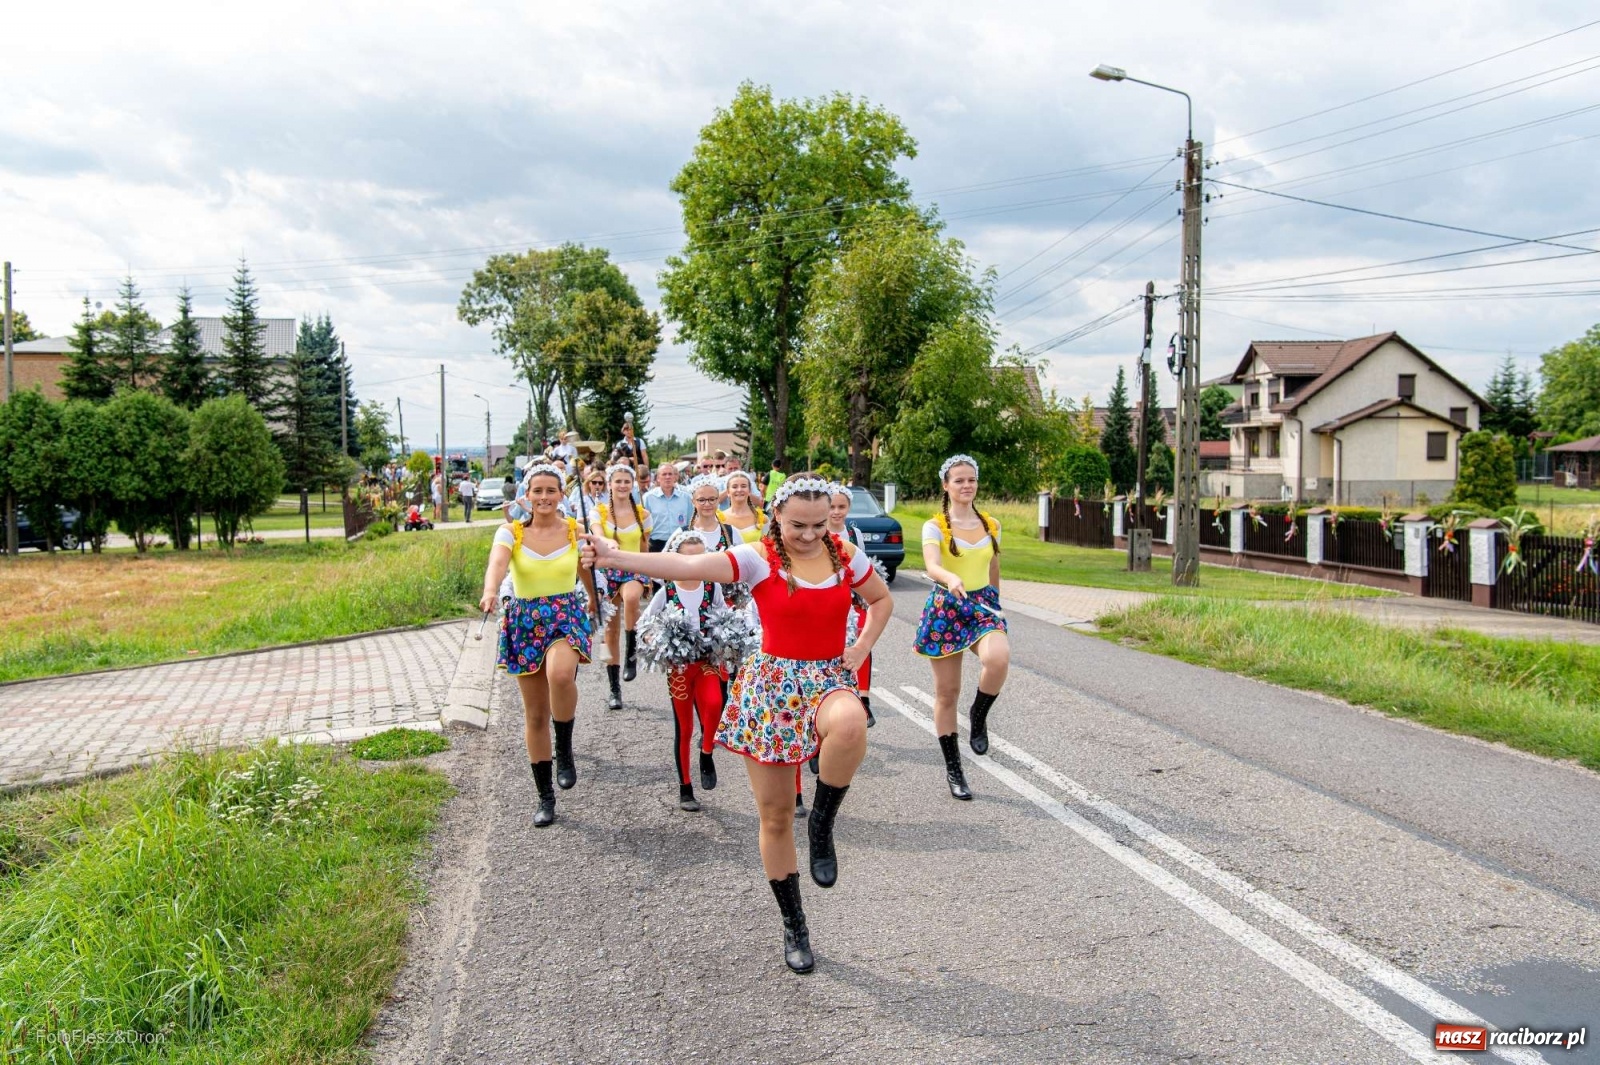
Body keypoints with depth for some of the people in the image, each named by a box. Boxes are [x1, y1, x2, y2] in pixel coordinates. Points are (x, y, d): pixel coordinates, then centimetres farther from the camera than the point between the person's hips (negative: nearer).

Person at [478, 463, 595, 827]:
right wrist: (490, 591, -42)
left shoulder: (576, 530, 1)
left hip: (567, 615, -2)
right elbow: (497, 563, -24)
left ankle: (564, 751, -9)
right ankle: (545, 797, 23)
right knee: (535, 715, 7)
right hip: (524, 622, 2)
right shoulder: (511, 532, -3)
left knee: (561, 674, -36)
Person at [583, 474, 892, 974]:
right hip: (772, 683, -1)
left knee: (849, 725, -38)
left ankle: (821, 827, -12)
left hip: (829, 677, 1)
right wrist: (614, 556, -32)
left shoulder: (845, 555, 2)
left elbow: (882, 600, 19)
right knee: (775, 816, 5)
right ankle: (793, 925, 26)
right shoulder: (758, 558, -8)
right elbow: (687, 566, -20)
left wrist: (861, 649, 4)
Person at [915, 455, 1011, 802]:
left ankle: (979, 716, -2)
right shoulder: (935, 527, -5)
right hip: (945, 608, -2)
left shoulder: (991, 526, 8)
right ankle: (953, 769, 17)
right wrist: (952, 579, -43)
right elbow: (932, 566, -22)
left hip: (983, 605, 2)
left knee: (998, 658, -31)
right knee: (947, 692, 2)